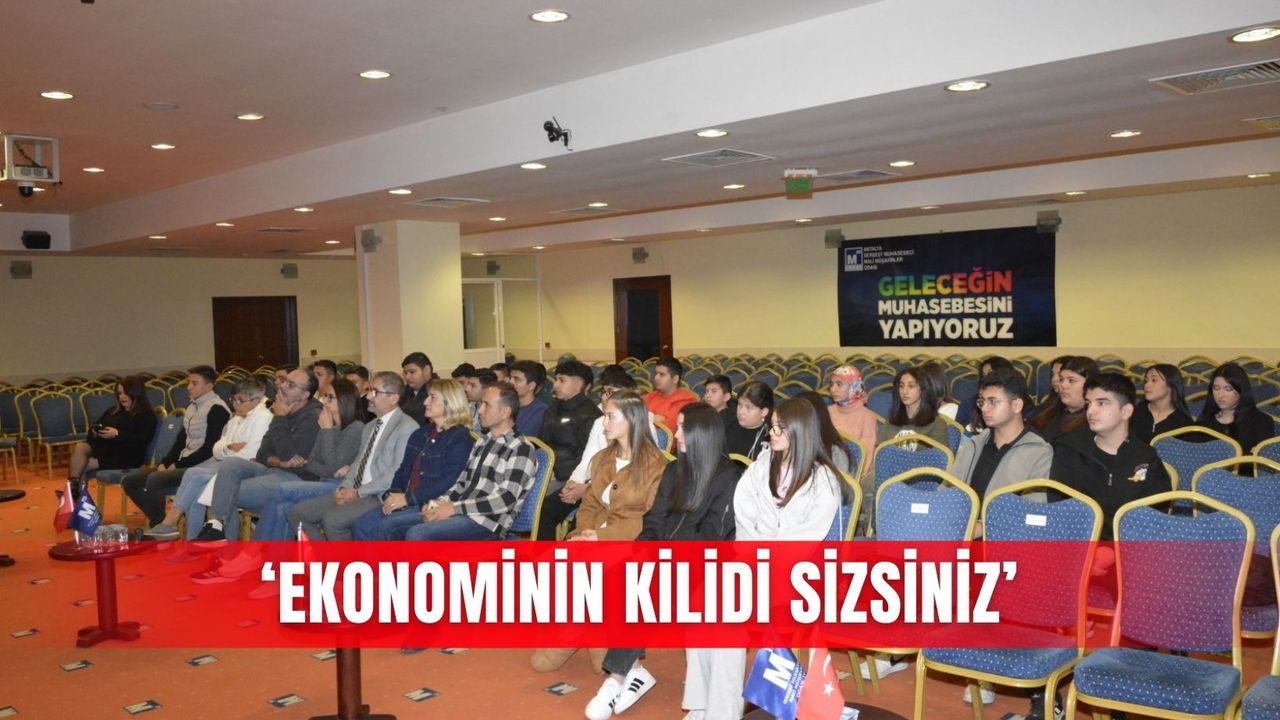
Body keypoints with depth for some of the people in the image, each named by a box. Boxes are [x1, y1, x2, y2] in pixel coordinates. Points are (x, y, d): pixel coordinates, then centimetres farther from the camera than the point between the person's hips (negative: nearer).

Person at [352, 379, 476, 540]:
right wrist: (392, 495, 0)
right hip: (408, 503, 8)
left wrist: (408, 498, -16)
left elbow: (448, 482, -16)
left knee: (384, 528, -26)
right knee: (361, 526, -12)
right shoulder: (420, 434, 21)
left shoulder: (461, 439, -7)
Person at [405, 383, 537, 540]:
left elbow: (506, 500, -14)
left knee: (416, 535, -26)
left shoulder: (521, 449, -6)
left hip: (487, 523, -8)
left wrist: (454, 508, -16)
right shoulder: (481, 444, 20)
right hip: (461, 514, 8)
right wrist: (440, 502, 1)